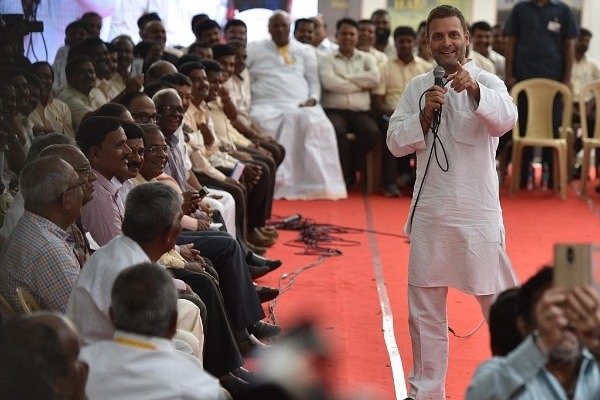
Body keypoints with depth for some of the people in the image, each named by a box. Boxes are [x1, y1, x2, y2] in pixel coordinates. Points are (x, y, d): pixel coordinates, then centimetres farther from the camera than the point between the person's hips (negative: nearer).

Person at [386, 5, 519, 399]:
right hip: (430, 211, 4)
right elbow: (397, 143, 2)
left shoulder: (488, 82, -5)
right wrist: (425, 115, -15)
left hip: (478, 211, -4)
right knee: (425, 309, 12)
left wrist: (474, 90, -43)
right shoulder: (417, 87, 6)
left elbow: (505, 119, -25)